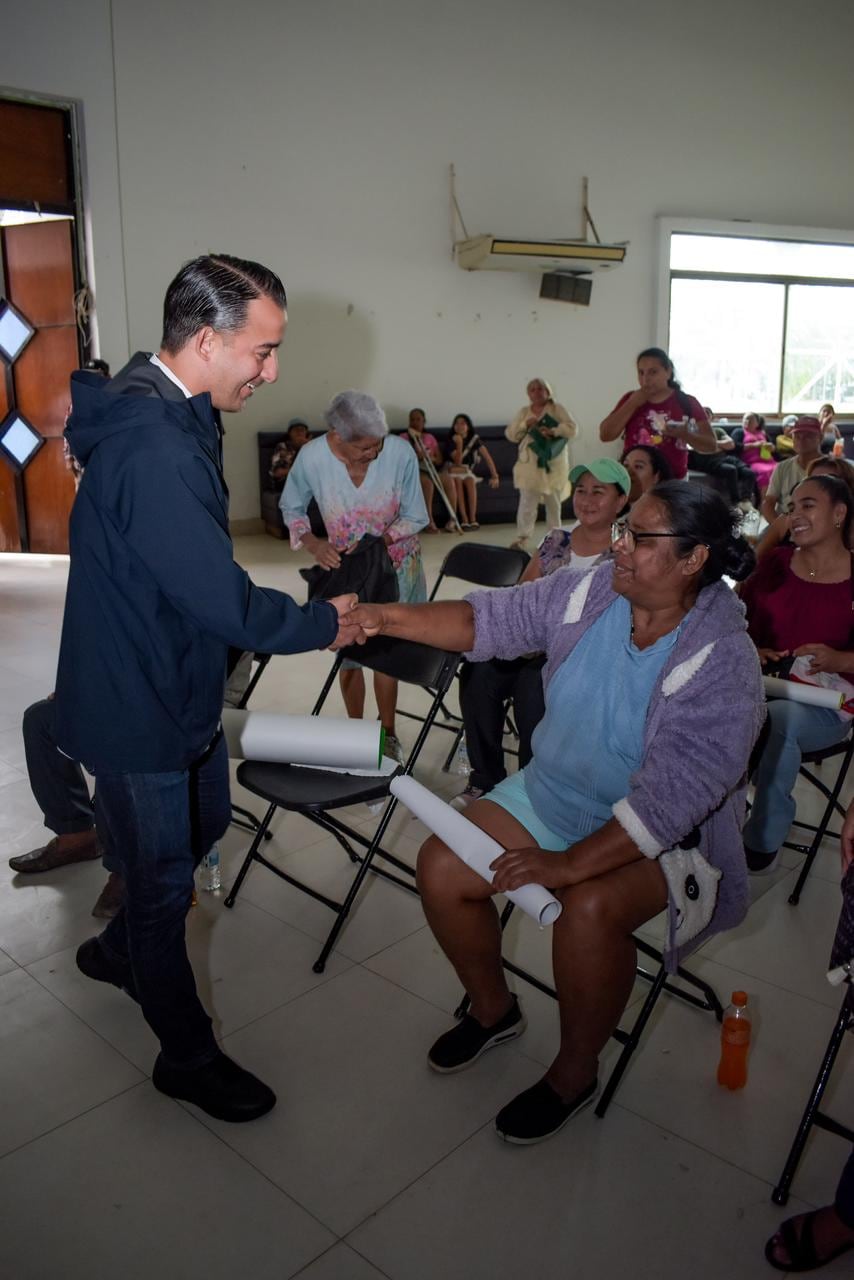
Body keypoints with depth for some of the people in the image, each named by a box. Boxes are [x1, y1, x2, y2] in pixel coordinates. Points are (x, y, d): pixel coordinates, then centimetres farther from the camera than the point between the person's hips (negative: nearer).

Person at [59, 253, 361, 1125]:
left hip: (175, 685, 10)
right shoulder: (155, 448, -32)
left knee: (203, 824, 26)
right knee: (164, 877, 8)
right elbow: (225, 601, -30)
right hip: (135, 705, -10)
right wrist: (323, 624, -15)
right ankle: (185, 1055, 30)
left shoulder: (158, 406, 1)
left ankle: (117, 950, 51)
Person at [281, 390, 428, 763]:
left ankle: (387, 732, 27)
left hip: (395, 566, -1)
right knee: (349, 654, 11)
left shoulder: (400, 452, -26)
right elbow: (291, 508, -4)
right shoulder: (311, 458, -23)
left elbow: (415, 517, -13)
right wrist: (312, 543, -20)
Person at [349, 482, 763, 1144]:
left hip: (660, 836, -5)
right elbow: (491, 618, -6)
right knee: (442, 867, -8)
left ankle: (574, 1074, -2)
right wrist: (384, 617, -19)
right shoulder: (590, 592, -8)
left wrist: (568, 865, -32)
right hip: (548, 792, 6)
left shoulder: (722, 665, -23)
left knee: (590, 908, -33)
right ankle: (493, 1009, 21)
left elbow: (673, 796, -29)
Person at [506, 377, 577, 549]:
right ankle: (522, 536, -1)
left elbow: (572, 429, -8)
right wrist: (525, 425, -9)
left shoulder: (557, 409, 2)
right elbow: (511, 435, 8)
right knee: (527, 502, -5)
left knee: (554, 502, 7)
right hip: (530, 464, 1)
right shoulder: (524, 412, 11)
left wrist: (553, 431, -23)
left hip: (553, 464, -1)